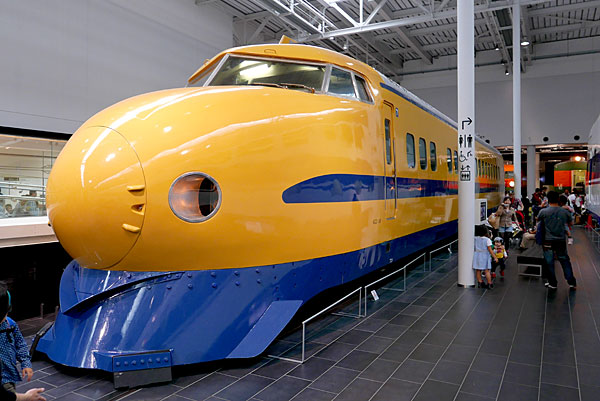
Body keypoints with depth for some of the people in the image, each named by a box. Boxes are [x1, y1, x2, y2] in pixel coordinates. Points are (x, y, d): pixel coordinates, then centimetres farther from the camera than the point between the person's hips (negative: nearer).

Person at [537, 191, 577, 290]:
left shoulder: (543, 211, -13)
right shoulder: (565, 212, -6)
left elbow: (538, 219, 9)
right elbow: (571, 223, 12)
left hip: (548, 241, -2)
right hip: (561, 240, 2)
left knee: (549, 262, 9)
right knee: (565, 261, 14)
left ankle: (552, 284, 17)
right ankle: (572, 283, 19)